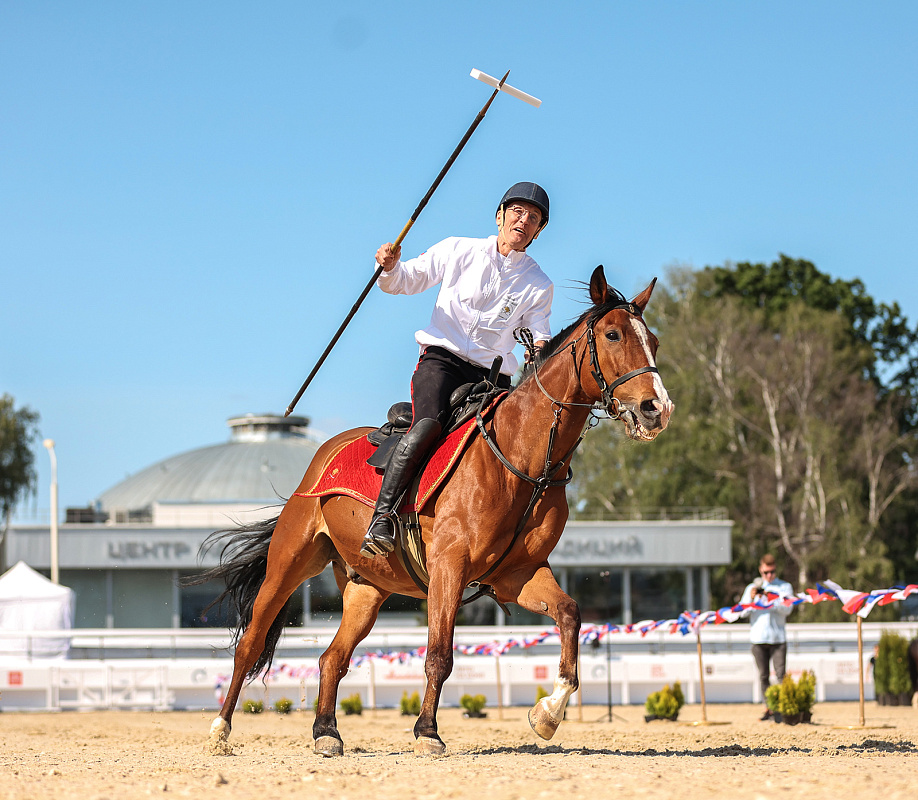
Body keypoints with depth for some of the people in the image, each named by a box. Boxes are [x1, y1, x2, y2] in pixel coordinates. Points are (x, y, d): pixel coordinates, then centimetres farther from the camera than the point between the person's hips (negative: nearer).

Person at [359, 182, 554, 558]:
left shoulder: (539, 285, 11)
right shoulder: (458, 251, 7)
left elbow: (537, 339, 11)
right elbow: (408, 280, 12)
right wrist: (390, 267, -11)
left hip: (494, 375, 3)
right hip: (441, 359, -3)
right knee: (428, 425, -32)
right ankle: (382, 517, -28)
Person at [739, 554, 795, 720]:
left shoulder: (785, 587, 9)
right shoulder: (752, 588, 15)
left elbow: (787, 609, -7)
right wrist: (751, 598, -11)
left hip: (778, 637, -2)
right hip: (758, 637, 2)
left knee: (780, 674, -10)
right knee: (763, 675, 3)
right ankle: (768, 709, 8)